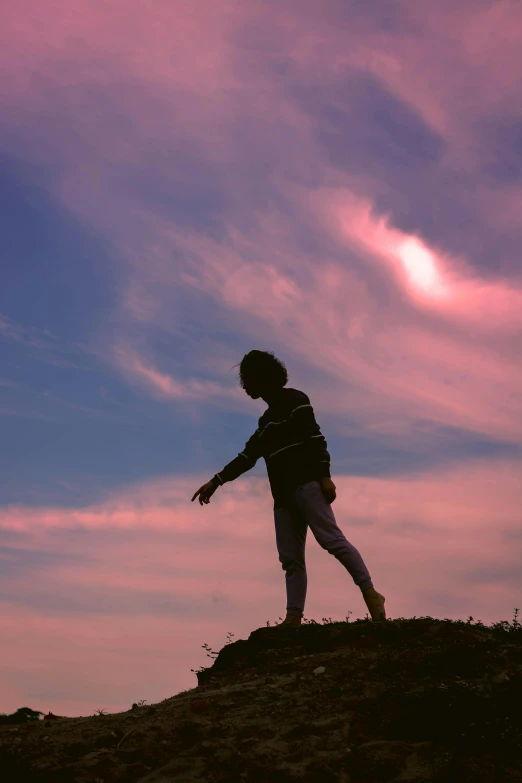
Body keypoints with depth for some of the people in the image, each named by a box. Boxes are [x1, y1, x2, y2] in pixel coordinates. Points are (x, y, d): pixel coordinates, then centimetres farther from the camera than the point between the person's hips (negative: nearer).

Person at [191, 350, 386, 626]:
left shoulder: (293, 400, 3)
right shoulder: (267, 419, 28)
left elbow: (315, 438, -9)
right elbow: (247, 456, 30)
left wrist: (324, 476, -20)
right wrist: (216, 482, 27)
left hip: (305, 483, -8)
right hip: (284, 493, 8)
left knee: (331, 538, -19)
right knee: (290, 558, -1)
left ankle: (370, 594, -20)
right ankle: (294, 617, -6)